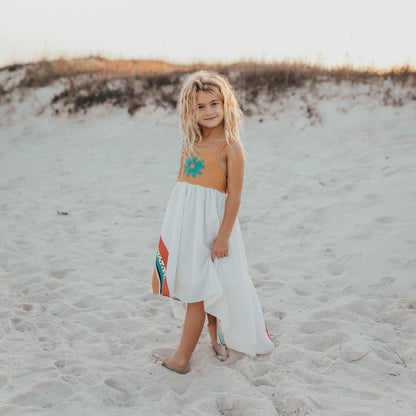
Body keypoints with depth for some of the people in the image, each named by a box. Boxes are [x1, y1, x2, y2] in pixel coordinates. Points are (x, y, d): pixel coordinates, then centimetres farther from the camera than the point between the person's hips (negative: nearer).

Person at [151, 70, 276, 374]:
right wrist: (175, 222, 15)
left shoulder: (231, 146, -9)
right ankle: (216, 339, 33)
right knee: (207, 288, 15)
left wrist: (224, 235, -14)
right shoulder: (191, 143, 11)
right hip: (184, 221, 6)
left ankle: (182, 358, 8)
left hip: (210, 221, -6)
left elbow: (235, 194, -11)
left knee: (197, 291, -1)